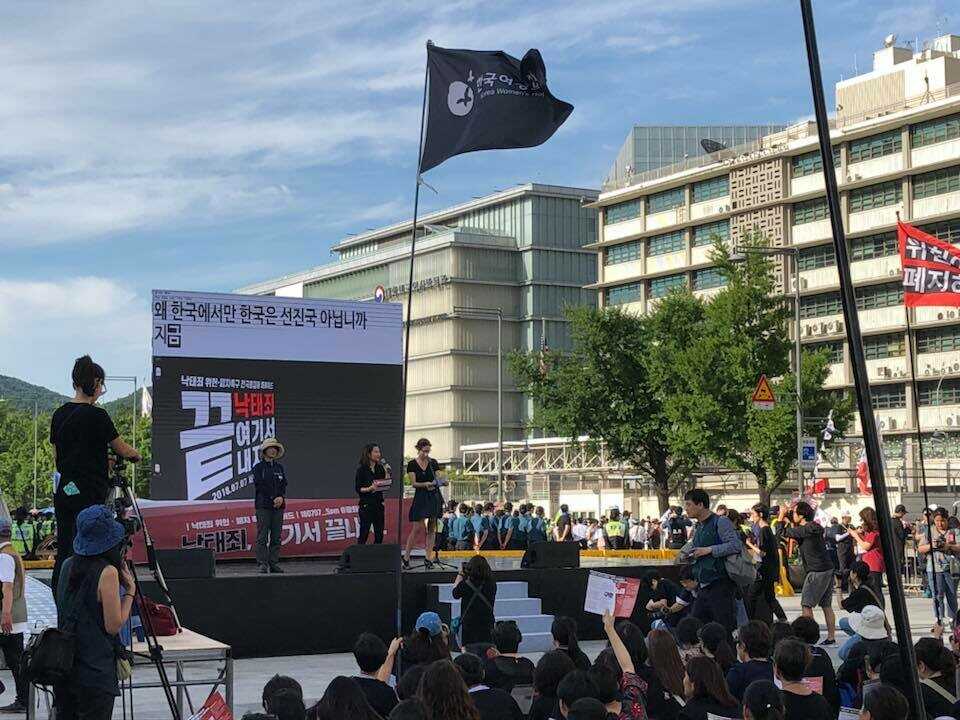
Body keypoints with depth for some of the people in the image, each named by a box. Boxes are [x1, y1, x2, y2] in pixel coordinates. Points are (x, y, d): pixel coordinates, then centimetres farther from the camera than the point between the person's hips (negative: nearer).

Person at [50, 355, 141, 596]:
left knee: (63, 554, 9)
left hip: (63, 493, 7)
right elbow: (122, 450, -2)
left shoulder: (59, 414, 9)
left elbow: (58, 460, 15)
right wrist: (136, 455, 19)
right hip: (89, 495, -7)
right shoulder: (96, 416, -12)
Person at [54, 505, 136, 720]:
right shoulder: (107, 572, -15)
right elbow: (114, 626, -14)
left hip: (63, 662, 7)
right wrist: (129, 591, -3)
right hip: (96, 668, -7)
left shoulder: (68, 565, 6)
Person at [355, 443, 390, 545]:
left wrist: (387, 473, -3)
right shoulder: (362, 469, -6)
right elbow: (358, 488, -8)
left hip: (379, 504, 5)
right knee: (364, 534, -3)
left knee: (379, 535, 4)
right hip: (366, 505, -5)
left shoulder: (380, 468, 8)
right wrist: (370, 488, -23)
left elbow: (387, 485, 8)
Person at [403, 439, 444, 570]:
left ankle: (428, 558, 7)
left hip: (434, 497, 3)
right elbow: (414, 483, -6)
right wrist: (425, 484, -21)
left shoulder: (433, 463, 6)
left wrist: (435, 483, -13)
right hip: (420, 497, -3)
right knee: (417, 528, -9)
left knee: (431, 529, 3)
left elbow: (438, 479, 9)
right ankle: (406, 557, -1)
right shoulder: (412, 464, -2)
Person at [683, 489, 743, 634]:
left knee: (727, 629, -5)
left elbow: (736, 545, -22)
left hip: (720, 586, -9)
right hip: (703, 588, 9)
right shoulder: (699, 527, 18)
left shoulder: (720, 522, -9)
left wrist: (709, 550, -20)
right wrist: (691, 555, 10)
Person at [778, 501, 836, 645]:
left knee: (806, 605, -6)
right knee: (826, 605, 12)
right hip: (828, 570, 9)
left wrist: (781, 516, 2)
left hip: (817, 572, -9)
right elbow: (795, 535, 25)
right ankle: (831, 637, 13)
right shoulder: (813, 527, 13)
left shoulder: (807, 529, -15)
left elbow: (784, 533, -11)